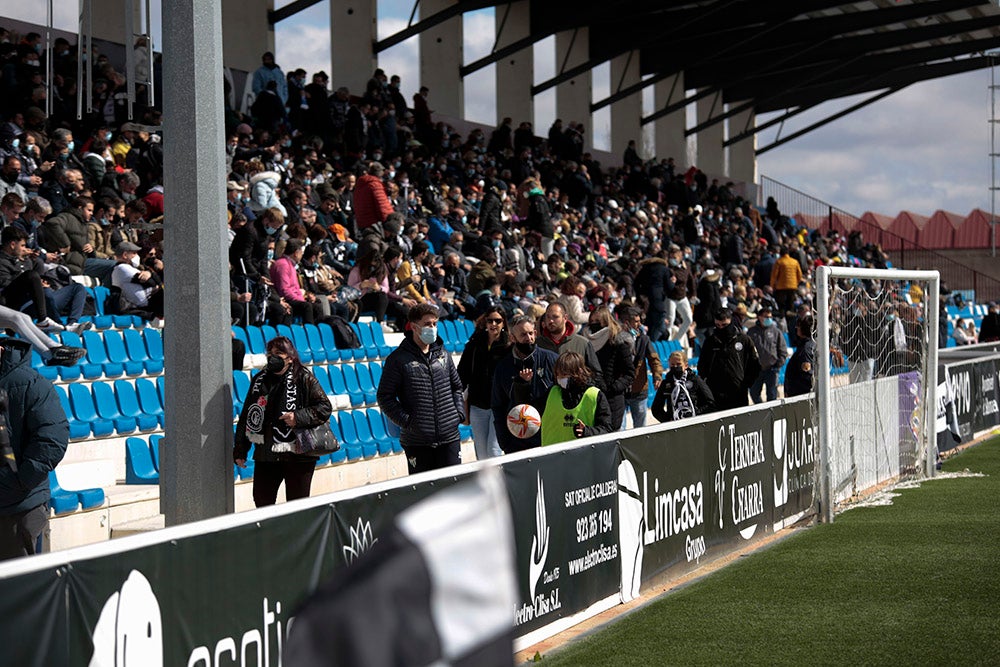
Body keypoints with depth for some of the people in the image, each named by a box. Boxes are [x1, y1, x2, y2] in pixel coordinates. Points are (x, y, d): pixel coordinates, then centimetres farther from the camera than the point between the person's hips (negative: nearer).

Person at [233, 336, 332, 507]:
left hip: (297, 454, -4)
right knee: (262, 501, 6)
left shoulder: (304, 379, -4)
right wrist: (240, 451, 10)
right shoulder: (259, 380, 10)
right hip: (265, 453, 4)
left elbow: (325, 408, -6)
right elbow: (246, 416, 13)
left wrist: (299, 417, -20)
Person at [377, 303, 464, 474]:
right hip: (416, 441, -4)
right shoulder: (398, 359, -4)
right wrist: (407, 421, -12)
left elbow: (457, 387, 22)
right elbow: (385, 397, -4)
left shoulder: (443, 355, 10)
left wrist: (459, 413, 7)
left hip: (449, 437, 4)